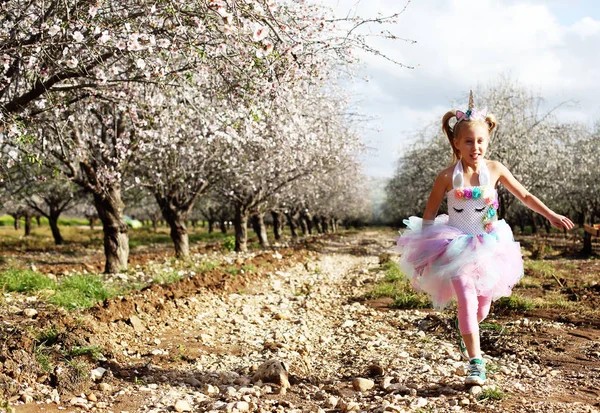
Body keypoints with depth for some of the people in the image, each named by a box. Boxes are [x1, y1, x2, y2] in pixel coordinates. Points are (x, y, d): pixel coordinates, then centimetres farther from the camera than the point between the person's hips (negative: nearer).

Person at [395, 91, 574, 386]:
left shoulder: (495, 170, -6)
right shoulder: (448, 177, -13)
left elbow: (524, 196, 7)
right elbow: (430, 213, -2)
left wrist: (551, 215, 2)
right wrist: (423, 255, 0)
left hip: (487, 247, 3)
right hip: (455, 247, -3)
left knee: (483, 305, 11)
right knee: (467, 300, -18)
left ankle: (466, 334, 47)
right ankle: (476, 363, -13)